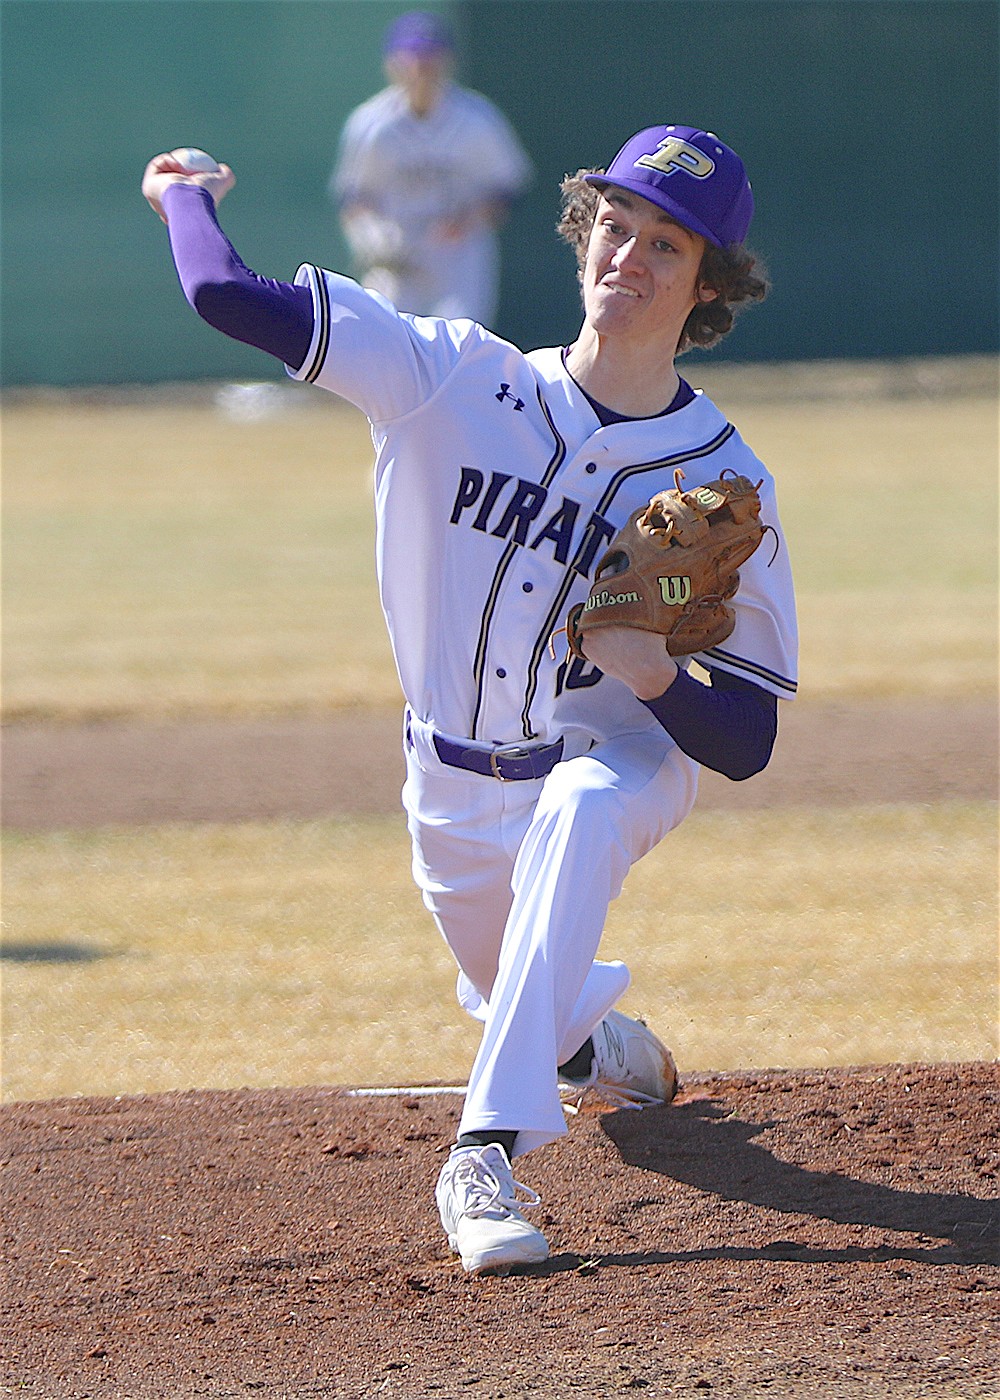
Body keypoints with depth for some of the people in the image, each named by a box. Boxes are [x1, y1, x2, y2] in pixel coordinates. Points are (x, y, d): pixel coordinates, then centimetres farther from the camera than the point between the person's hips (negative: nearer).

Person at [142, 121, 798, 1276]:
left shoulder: (724, 483, -16)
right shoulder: (455, 380, -12)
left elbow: (745, 744, -16)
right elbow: (230, 297, -16)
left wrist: (658, 672, -35)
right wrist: (188, 196, 2)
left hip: (620, 761, -4)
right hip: (455, 790, 4)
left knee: (582, 805, -39)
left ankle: (490, 1150, -44)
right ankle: (608, 1043, 61)